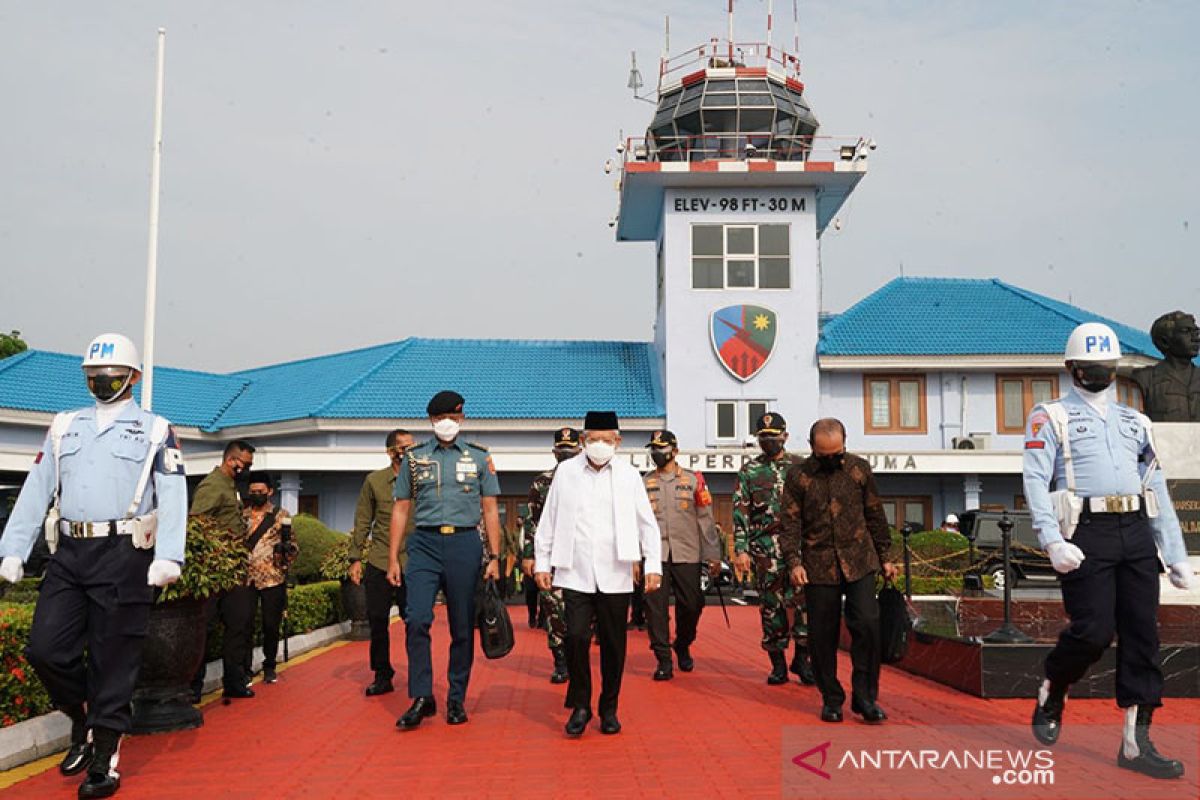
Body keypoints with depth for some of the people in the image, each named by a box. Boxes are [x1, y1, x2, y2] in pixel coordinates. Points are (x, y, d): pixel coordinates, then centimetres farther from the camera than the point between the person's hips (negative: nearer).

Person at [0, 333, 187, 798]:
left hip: (124, 555, -4)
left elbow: (172, 497, -6)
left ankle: (105, 758, 13)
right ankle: (82, 720, 26)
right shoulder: (65, 426, 17)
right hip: (69, 553, 4)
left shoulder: (154, 429, 4)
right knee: (45, 649, 0)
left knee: (113, 659, 0)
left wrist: (168, 557, -19)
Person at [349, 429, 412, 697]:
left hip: (413, 564, -1)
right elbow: (362, 522, 9)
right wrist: (355, 558, 4)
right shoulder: (374, 481, 6)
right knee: (377, 622, 5)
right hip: (379, 563, 1)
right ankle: (382, 676, 20)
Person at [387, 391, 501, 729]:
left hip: (464, 544, 0)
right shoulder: (414, 457, 10)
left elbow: (490, 510, 8)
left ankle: (456, 700, 16)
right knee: (416, 620, -13)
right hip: (424, 544, 0)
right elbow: (401, 509, 11)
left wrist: (494, 557, 0)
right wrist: (393, 558, 5)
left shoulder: (479, 457, 8)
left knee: (462, 628, 4)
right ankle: (421, 698, -2)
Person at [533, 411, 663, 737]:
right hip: (575, 573, 0)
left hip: (615, 576, 0)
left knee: (613, 644, 6)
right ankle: (580, 706, 10)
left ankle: (609, 709, 22)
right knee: (576, 637, -9)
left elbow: (648, 524, 6)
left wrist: (653, 565, -1)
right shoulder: (566, 472, 4)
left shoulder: (629, 475, 4)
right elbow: (548, 521, 8)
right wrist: (542, 563, 6)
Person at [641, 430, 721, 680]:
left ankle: (682, 647, 31)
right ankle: (663, 660, 5)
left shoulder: (693, 480, 4)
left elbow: (705, 519, 4)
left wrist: (713, 556, 2)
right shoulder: (644, 483, 7)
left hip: (687, 555, 0)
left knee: (691, 605, 4)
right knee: (655, 605, -5)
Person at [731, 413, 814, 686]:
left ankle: (802, 658, 7)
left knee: (804, 600, -8)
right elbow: (740, 514, 3)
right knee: (771, 605, 4)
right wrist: (741, 550, -6)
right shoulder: (748, 472, 7)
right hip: (765, 548, 0)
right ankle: (778, 664, 15)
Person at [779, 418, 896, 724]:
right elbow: (790, 523, -2)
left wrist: (884, 557, 13)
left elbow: (875, 516, 12)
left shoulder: (860, 469, 4)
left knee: (867, 625, -8)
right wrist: (794, 562, -14)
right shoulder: (799, 476, -1)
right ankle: (831, 699, 18)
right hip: (819, 567, -1)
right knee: (823, 635, 4)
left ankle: (865, 697, 5)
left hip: (859, 563, 1)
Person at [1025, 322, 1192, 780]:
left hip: (1136, 534, 5)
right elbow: (1036, 480, -7)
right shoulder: (1051, 417, 5)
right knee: (1093, 631, -12)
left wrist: (1176, 555, 12)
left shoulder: (1134, 422, 21)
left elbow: (1157, 491, 19)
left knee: (1142, 634, 1)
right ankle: (1050, 696, 17)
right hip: (1085, 535, -5)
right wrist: (1052, 541, -20)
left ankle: (1136, 742, 8)